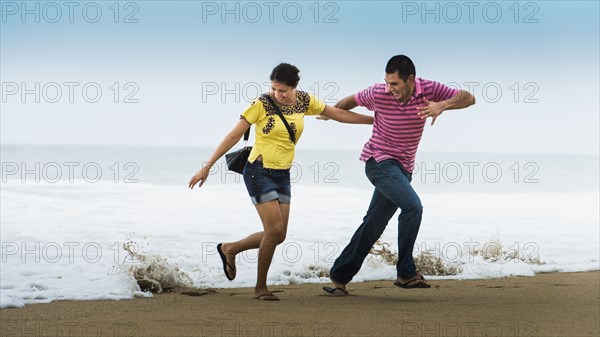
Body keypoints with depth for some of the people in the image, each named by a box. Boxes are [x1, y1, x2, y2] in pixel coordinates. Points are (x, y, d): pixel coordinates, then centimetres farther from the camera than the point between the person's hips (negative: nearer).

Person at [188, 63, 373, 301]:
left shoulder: (304, 101, 1)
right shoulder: (261, 104, -14)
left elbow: (338, 114, 12)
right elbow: (233, 136, -10)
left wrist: (376, 120, 14)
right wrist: (207, 167, -11)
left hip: (282, 175, 6)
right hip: (259, 172, -6)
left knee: (278, 236, 5)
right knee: (275, 230, -13)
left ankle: (230, 249, 28)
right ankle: (260, 287, 5)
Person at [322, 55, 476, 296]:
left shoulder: (428, 90, -9)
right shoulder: (378, 94, -15)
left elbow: (468, 98, -12)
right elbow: (353, 100, 6)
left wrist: (443, 105, -30)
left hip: (403, 167, 4)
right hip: (380, 161, -4)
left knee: (374, 224, 6)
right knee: (413, 206, -24)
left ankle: (339, 276, 16)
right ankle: (406, 272, -14)